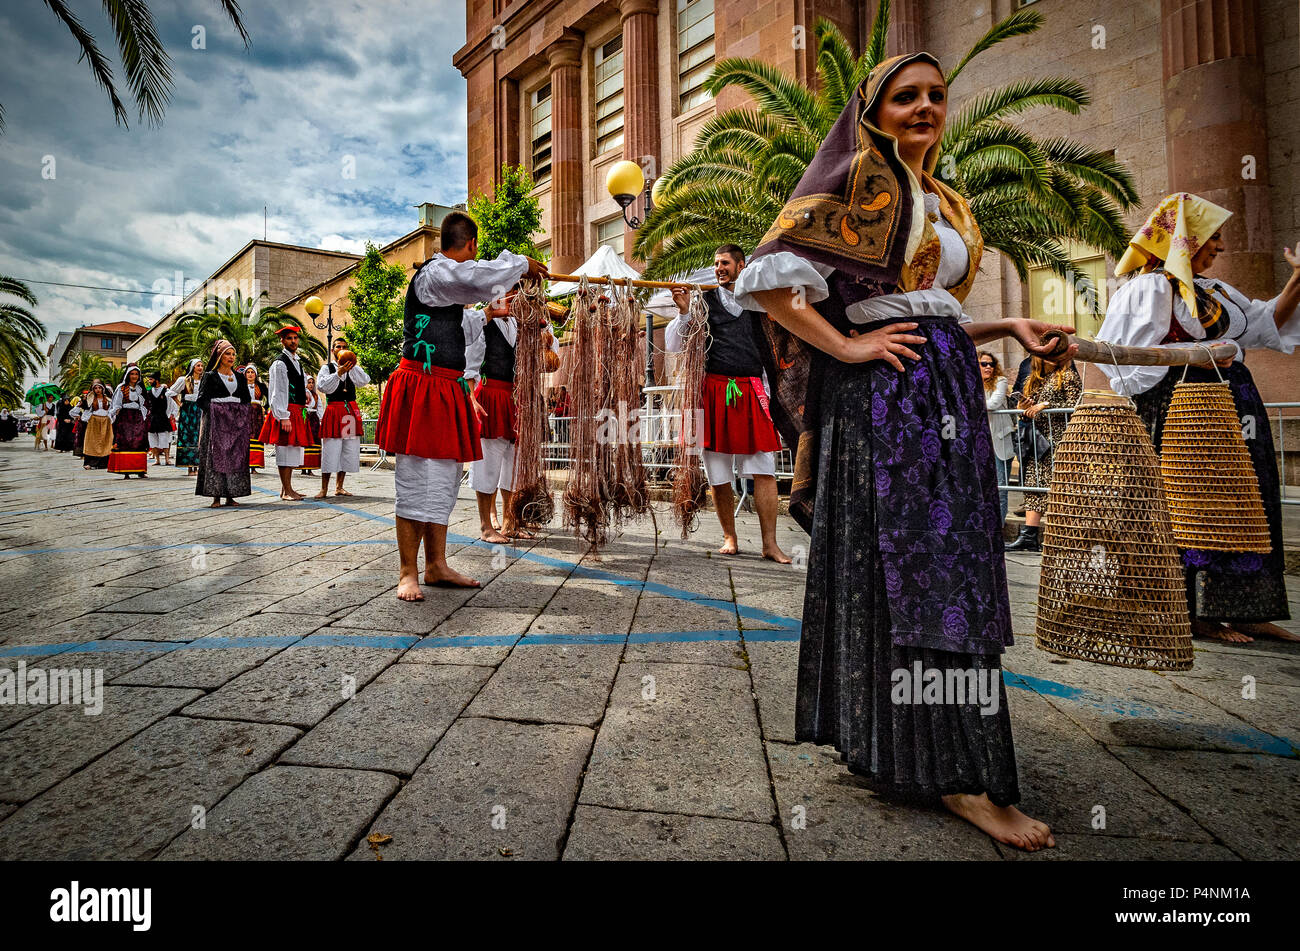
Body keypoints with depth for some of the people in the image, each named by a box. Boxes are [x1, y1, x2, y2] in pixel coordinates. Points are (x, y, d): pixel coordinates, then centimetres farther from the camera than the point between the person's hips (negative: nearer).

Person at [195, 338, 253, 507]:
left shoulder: (240, 377, 16)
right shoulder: (210, 376, 4)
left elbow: (247, 399, 19)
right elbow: (202, 400, 0)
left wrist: (241, 412, 4)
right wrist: (214, 411, -12)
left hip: (237, 422, 4)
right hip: (216, 422, -4)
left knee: (236, 456, 0)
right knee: (216, 455, -7)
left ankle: (230, 496, 3)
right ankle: (216, 496, -5)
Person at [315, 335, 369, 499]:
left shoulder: (353, 369, 15)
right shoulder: (327, 367, 6)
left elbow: (364, 381, -3)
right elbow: (322, 386, -9)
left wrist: (352, 366, -12)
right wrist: (339, 373, -17)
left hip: (351, 410, 4)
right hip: (333, 410, -4)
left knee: (348, 451, 5)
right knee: (330, 450, -7)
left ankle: (339, 487, 15)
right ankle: (324, 488, 0)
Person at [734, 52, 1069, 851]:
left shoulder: (947, 204, 24)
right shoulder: (859, 178, 0)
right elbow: (769, 276, -12)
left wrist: (1007, 326, 13)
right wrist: (846, 347, -15)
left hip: (947, 393, 9)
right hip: (884, 394, -9)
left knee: (949, 558, 9)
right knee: (916, 565, -9)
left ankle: (895, 740, 23)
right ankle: (956, 770, 1)